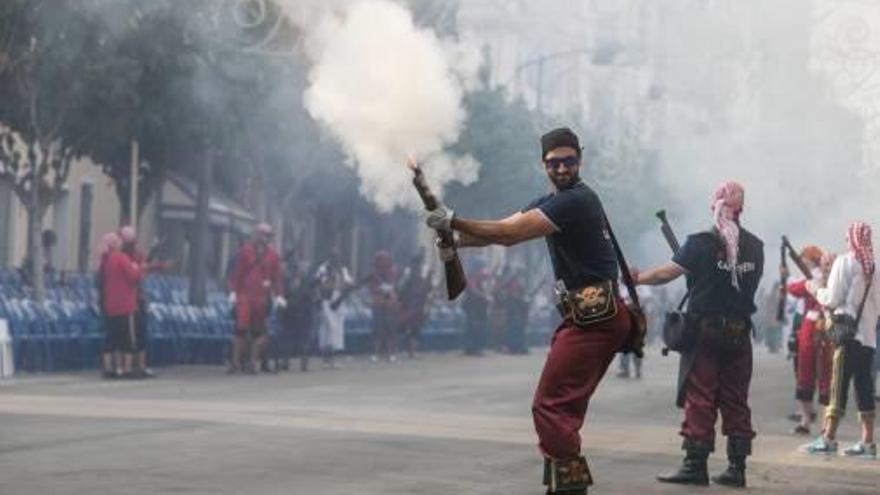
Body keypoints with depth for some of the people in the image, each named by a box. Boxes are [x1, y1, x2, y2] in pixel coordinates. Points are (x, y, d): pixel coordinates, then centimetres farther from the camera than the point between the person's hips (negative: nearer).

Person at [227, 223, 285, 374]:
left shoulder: (273, 255, 7)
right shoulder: (245, 251, 2)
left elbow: (277, 276, 8)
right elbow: (237, 272, 3)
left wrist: (278, 295, 0)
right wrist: (233, 291, -3)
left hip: (262, 298, 2)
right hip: (244, 295, -2)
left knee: (257, 331, 5)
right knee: (240, 328, -7)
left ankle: (253, 363, 11)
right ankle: (236, 362, -2)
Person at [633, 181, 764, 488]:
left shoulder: (702, 244, -10)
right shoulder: (755, 247, 5)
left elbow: (666, 273, -10)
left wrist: (636, 278, 4)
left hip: (705, 331, -4)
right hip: (740, 333, 4)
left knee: (699, 400, -1)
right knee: (736, 401, 9)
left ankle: (696, 465, -2)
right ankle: (737, 467, 9)